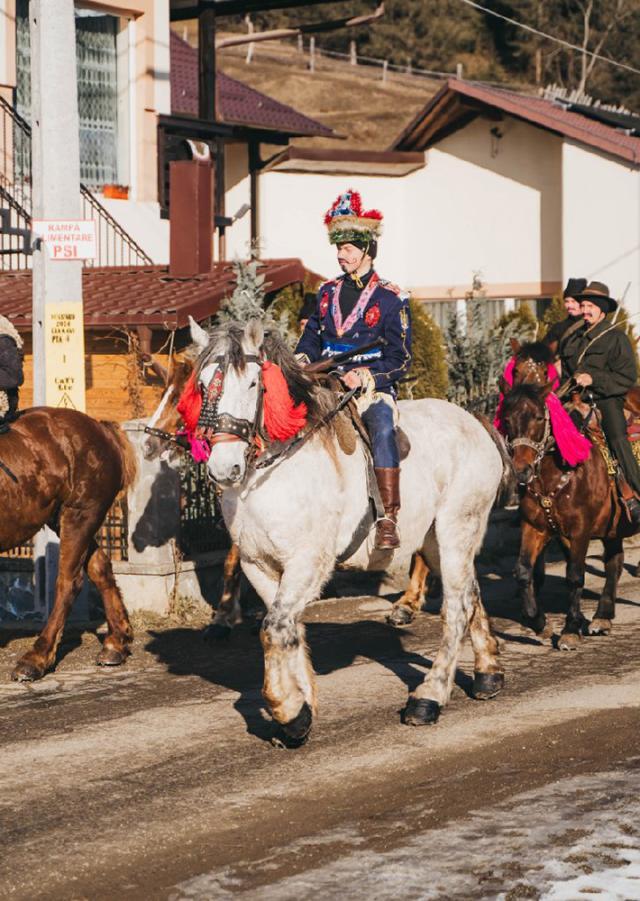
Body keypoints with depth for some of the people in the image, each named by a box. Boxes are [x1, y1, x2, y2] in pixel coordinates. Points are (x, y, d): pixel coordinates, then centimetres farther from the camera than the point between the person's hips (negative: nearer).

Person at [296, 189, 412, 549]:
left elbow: (401, 360, -2)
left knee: (382, 428, -35)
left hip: (373, 388, -5)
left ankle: (389, 519, -40)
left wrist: (364, 376, -17)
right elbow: (311, 338, 23)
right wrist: (302, 360, 0)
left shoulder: (390, 299, 0)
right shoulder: (327, 293, 15)